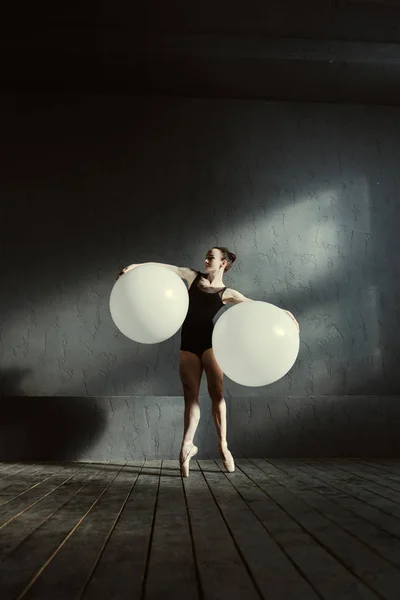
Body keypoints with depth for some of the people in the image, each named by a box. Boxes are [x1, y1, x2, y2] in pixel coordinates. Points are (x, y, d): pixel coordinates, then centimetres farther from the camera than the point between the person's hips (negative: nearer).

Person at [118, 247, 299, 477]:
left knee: (216, 391, -8)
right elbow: (164, 267, 9)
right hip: (188, 343, 3)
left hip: (209, 341, -3)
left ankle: (223, 444, 2)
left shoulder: (227, 293, 5)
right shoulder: (193, 276, 14)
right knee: (191, 395, -1)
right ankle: (187, 445, -8)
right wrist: (135, 266, 0)